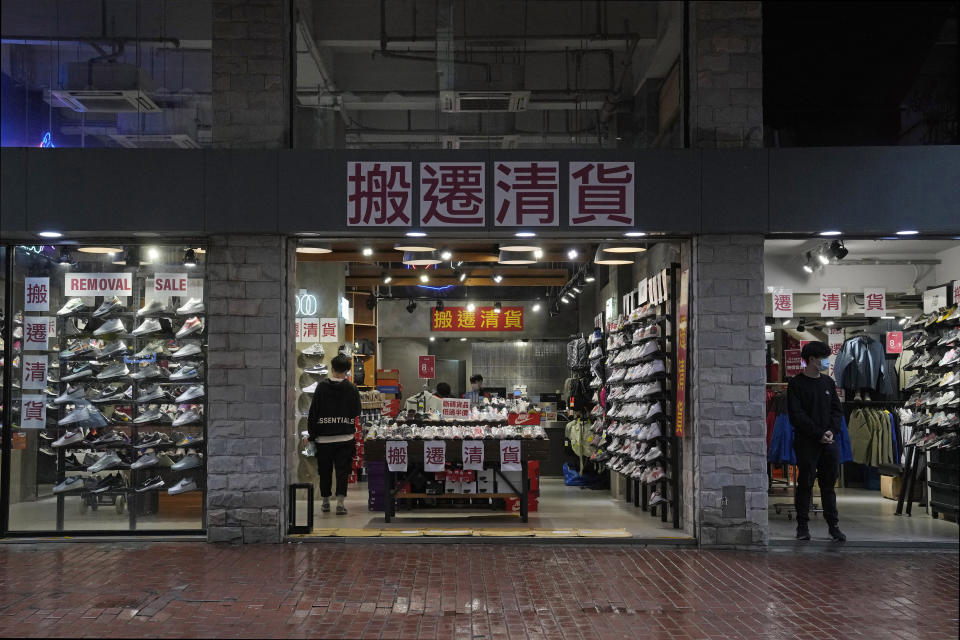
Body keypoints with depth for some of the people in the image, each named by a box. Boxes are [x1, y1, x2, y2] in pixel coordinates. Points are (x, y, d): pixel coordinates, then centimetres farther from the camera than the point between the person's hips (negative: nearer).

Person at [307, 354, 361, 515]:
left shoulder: (322, 387, -4)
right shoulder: (351, 389, -3)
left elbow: (313, 412, -1)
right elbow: (357, 412, 5)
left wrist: (312, 433, 6)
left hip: (324, 437, 0)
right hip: (345, 437, 0)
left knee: (325, 470, 12)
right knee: (342, 470, 2)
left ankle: (325, 502, 22)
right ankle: (340, 503, -6)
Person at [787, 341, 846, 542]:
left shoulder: (828, 382, 13)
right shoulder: (796, 384, -3)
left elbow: (837, 410, 13)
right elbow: (797, 415, -9)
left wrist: (831, 431, -5)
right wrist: (819, 433, -15)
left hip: (829, 442, 4)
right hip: (806, 442, -4)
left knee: (829, 484, 7)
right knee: (805, 484, 1)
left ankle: (833, 526, 12)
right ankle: (802, 526, 9)